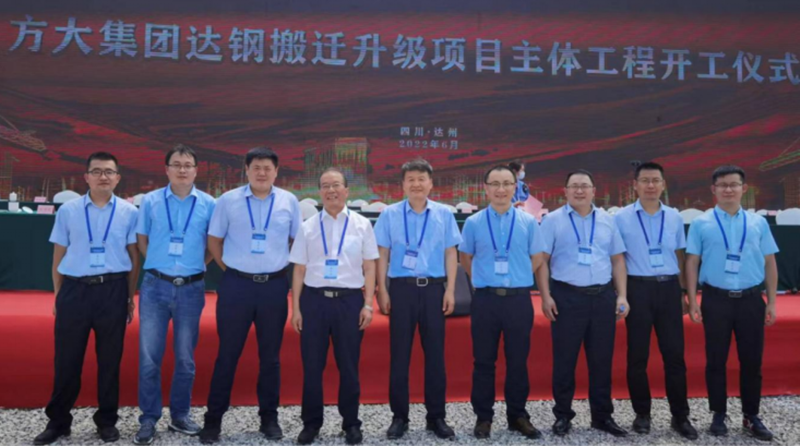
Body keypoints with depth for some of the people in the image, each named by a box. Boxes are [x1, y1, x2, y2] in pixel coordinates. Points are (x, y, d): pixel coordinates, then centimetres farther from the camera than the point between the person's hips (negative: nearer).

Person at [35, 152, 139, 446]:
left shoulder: (128, 212, 1)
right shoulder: (68, 210, 4)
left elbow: (134, 257, 4)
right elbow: (59, 256, 8)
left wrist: (130, 297, 4)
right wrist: (58, 295, 7)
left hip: (112, 291, 0)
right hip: (74, 290, 1)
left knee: (110, 359, 9)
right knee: (67, 359, 8)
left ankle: (107, 420, 24)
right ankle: (58, 421, 25)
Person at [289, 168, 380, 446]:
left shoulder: (362, 225, 4)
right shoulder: (307, 227, 6)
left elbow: (369, 267, 4)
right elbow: (299, 270, 7)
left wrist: (368, 305, -2)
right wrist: (296, 308, 3)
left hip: (349, 299, -1)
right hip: (314, 299, 1)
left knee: (349, 366, 9)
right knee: (312, 365, 8)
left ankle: (351, 423, 26)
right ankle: (311, 423, 26)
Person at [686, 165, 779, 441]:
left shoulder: (758, 223, 6)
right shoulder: (701, 224, 0)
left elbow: (769, 263, 8)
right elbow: (692, 263, 0)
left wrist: (771, 302, 4)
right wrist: (693, 302, -4)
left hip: (751, 299, 2)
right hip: (716, 299, -1)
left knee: (752, 360, 8)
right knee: (716, 360, 7)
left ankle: (752, 417, 23)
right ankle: (719, 415, 20)